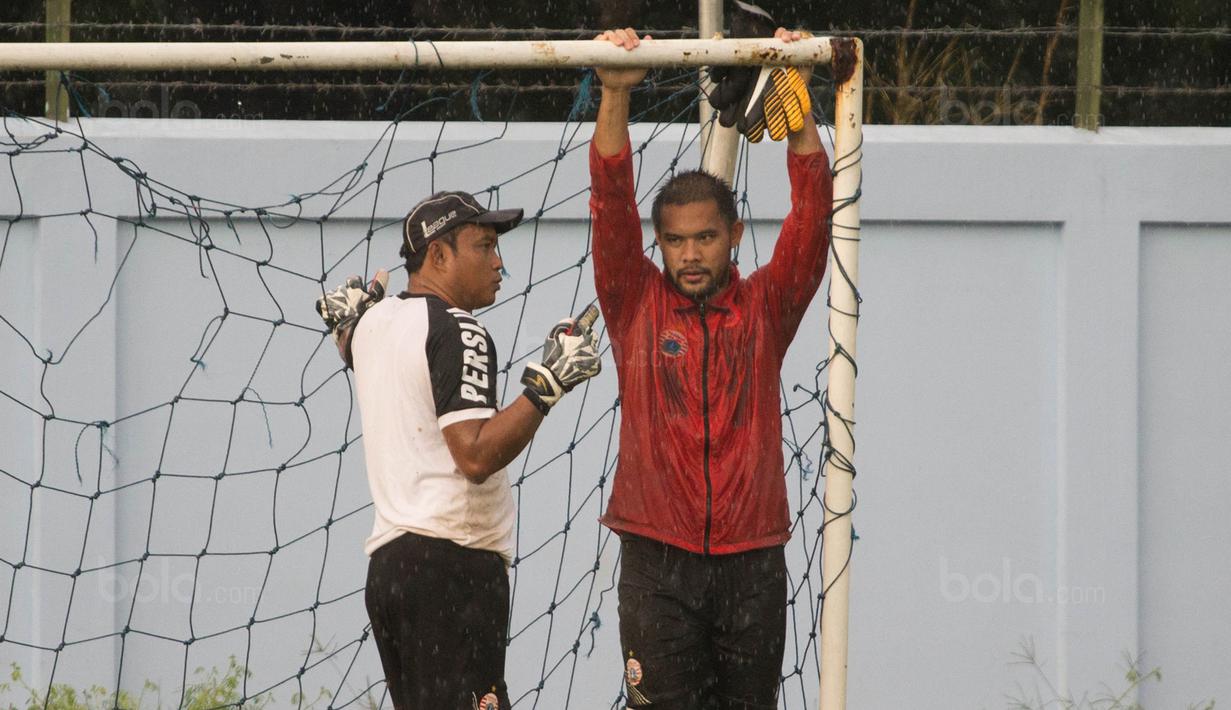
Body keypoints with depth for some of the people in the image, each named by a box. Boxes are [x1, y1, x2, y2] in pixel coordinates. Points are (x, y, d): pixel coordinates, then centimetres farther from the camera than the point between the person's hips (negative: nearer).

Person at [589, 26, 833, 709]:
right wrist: (615, 96, -14)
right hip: (658, 559, -1)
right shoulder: (637, 304, 6)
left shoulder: (765, 308, 8)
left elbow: (812, 212, -1)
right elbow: (611, 201, -3)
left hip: (751, 559, 1)